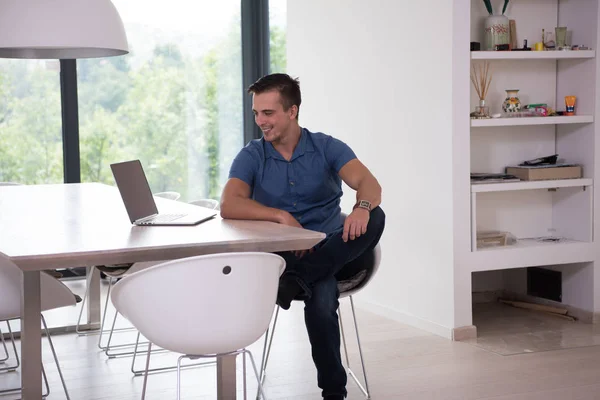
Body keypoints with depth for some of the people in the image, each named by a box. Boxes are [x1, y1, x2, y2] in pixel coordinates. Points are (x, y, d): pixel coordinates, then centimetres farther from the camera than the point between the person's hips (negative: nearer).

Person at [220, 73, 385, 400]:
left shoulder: (327, 148, 1)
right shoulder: (251, 157, 2)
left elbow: (368, 183, -15)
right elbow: (228, 206, -15)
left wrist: (362, 207, -40)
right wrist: (282, 216, -26)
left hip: (333, 252, 1)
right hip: (285, 256, -1)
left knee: (373, 217, -29)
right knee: (321, 296, -34)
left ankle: (298, 280, -32)